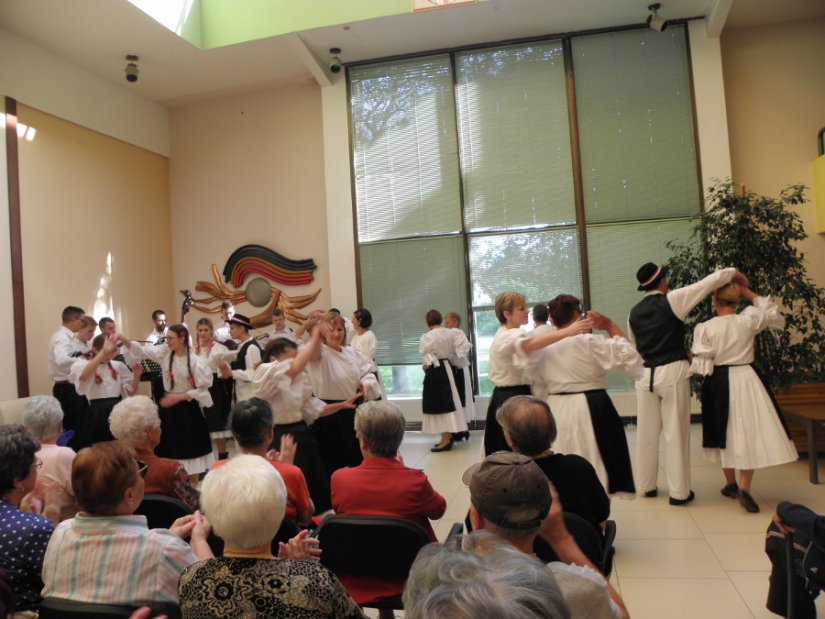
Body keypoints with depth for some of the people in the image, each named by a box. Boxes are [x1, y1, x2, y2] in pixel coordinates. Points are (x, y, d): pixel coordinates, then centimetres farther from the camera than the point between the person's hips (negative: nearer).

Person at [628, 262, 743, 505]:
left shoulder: (634, 312, 9)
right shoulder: (671, 300, -6)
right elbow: (710, 281, -3)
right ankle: (679, 492, 8)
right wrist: (734, 274, 13)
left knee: (646, 433, 11)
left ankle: (646, 486, 22)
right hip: (672, 373, -5)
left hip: (645, 375, 5)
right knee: (676, 433, 1)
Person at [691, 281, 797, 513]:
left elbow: (701, 365, -11)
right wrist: (750, 294, 9)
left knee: (725, 433, 15)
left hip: (719, 383, 0)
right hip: (746, 381, 0)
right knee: (749, 433, 5)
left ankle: (731, 484, 28)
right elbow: (777, 318, 12)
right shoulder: (748, 319, -8)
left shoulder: (704, 328, -11)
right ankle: (744, 488, -6)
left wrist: (692, 366, 12)